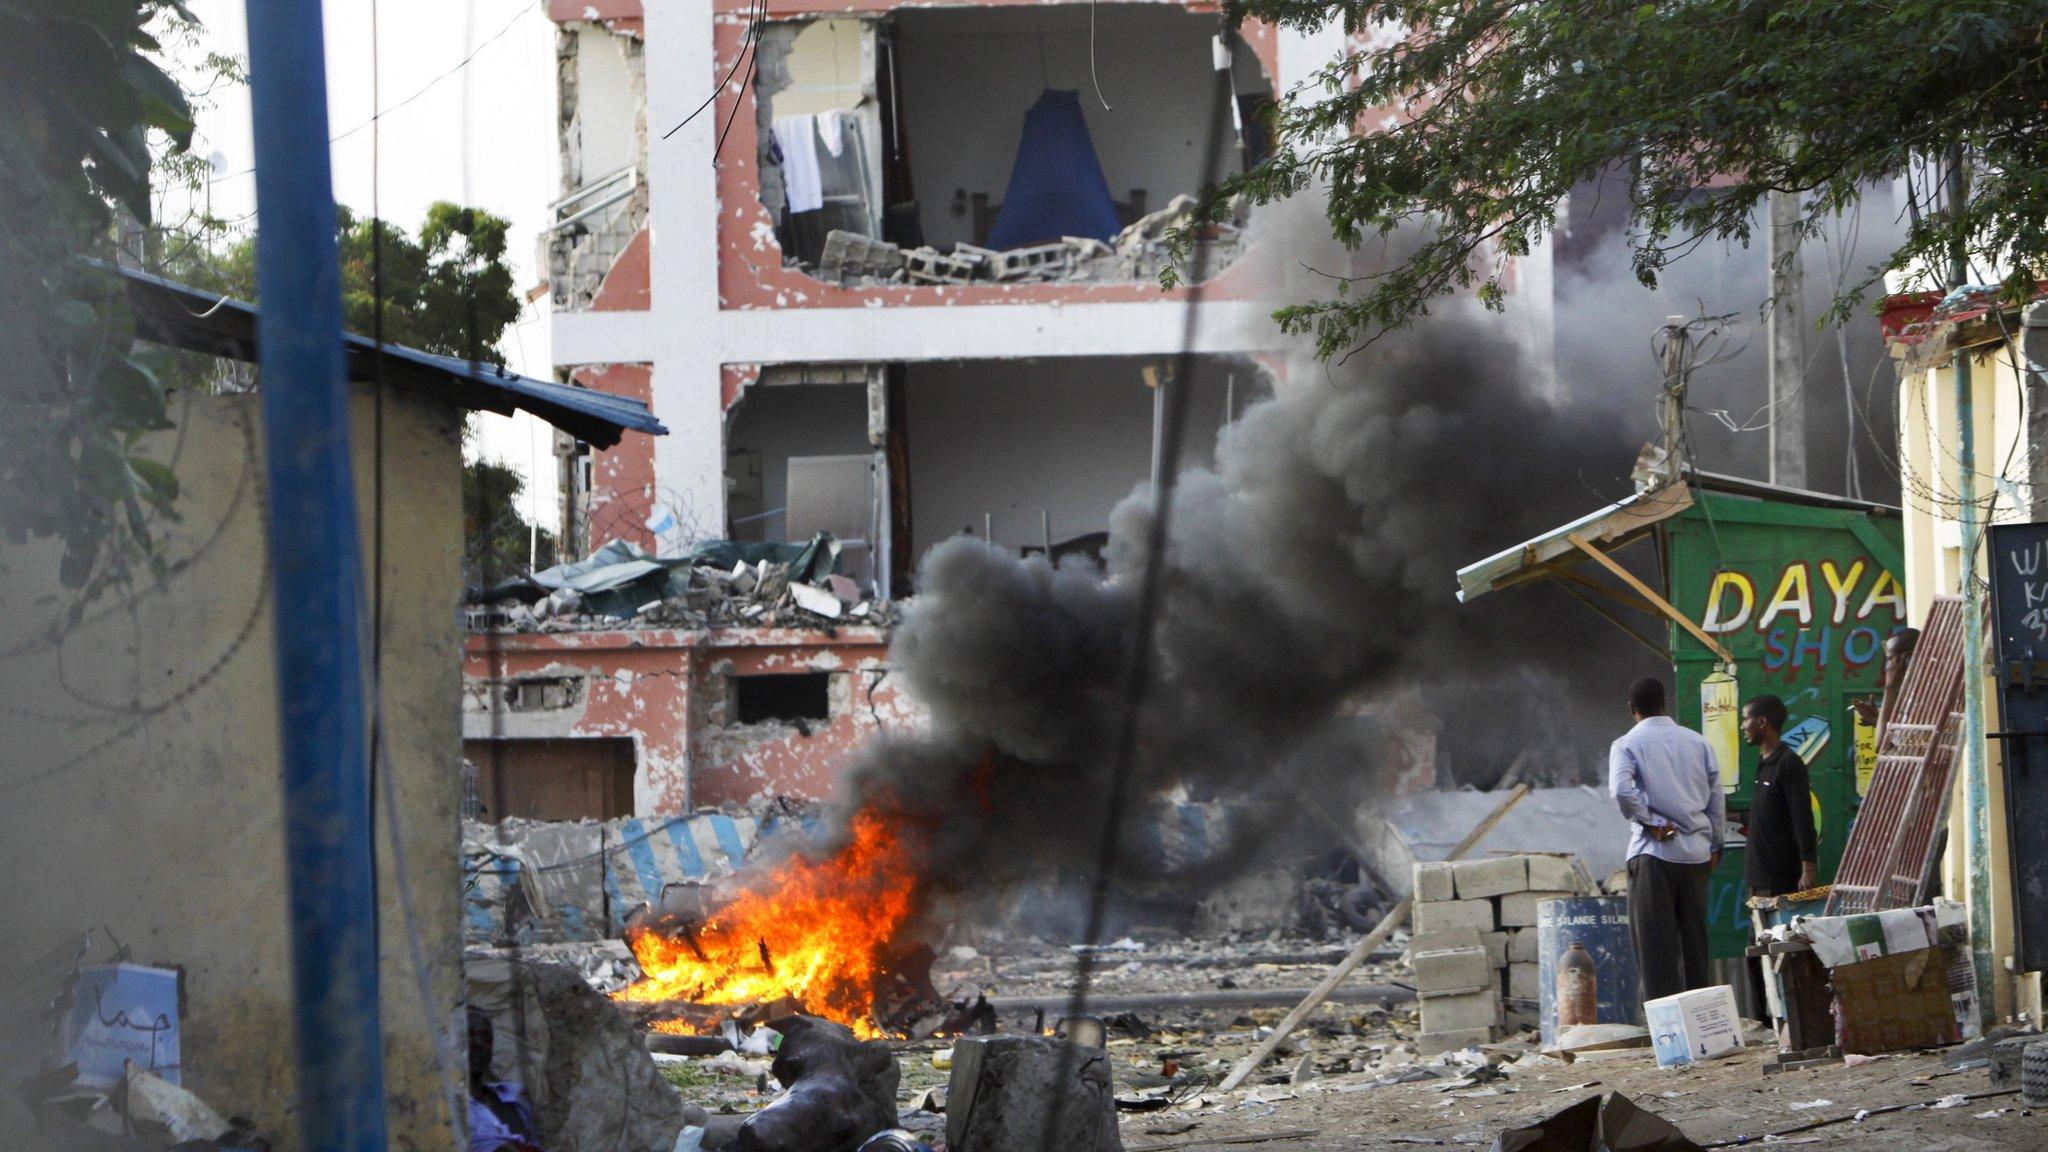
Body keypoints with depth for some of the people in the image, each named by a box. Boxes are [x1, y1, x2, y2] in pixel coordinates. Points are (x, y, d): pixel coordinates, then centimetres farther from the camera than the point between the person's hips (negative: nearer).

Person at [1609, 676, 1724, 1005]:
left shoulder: (1627, 745, -2)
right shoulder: (1697, 741, 11)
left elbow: (1621, 791, -20)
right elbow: (1717, 796, 11)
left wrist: (1651, 822, -9)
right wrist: (1715, 844, 20)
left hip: (1653, 851, -4)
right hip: (1696, 851, 4)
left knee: (1655, 940, -2)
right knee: (1694, 937, 11)